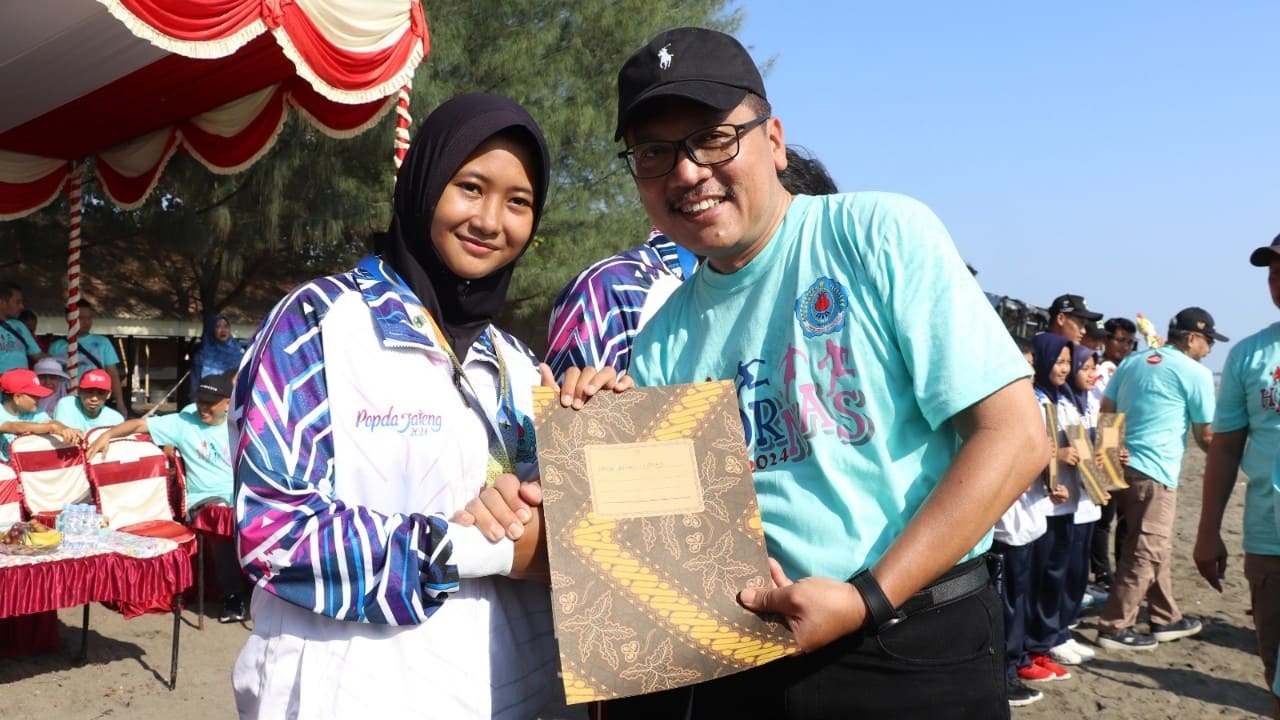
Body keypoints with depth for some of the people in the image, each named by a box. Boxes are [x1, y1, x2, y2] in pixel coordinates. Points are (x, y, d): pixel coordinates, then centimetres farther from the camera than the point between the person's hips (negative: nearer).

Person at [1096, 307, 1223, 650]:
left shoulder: (1132, 361, 14)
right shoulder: (1196, 373, -5)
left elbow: (1105, 412, 12)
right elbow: (1205, 435, 1)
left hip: (1120, 465, 8)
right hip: (1154, 473, -8)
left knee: (1158, 548, 19)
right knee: (1146, 552, -1)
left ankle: (1167, 619, 29)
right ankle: (1114, 628, 1)